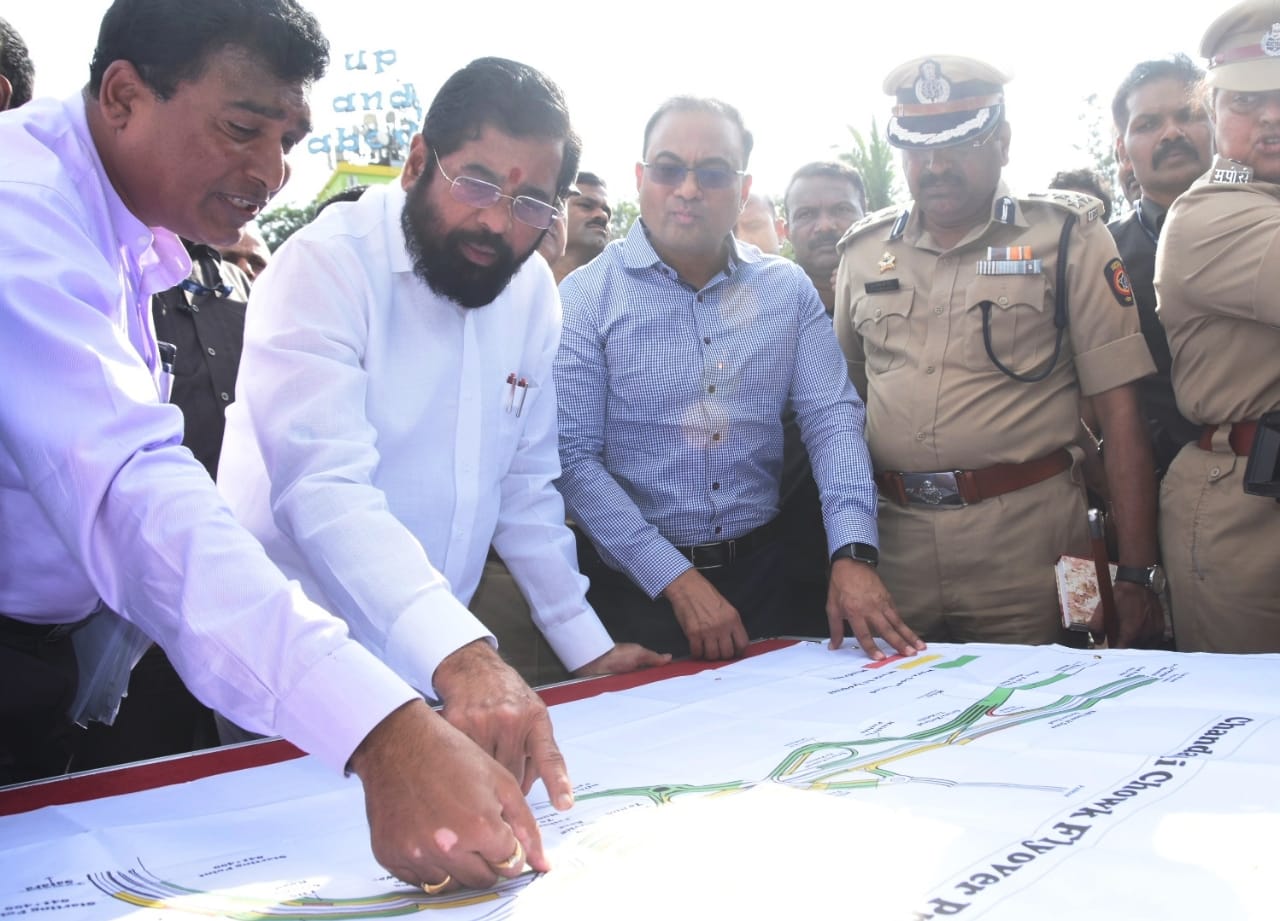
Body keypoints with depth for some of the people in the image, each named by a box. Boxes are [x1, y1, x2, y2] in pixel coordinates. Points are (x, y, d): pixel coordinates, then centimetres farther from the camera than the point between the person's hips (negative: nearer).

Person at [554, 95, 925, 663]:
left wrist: (854, 554, -19)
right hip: (633, 587, -3)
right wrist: (676, 580, -20)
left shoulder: (787, 289, 3)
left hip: (758, 573, 3)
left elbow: (831, 418, -4)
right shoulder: (587, 297, -8)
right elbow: (574, 460, -14)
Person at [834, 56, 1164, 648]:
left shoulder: (1067, 238, 0)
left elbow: (1120, 412, -3)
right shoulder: (863, 251, 11)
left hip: (1026, 540, -3)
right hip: (894, 542, 3)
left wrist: (1138, 573, -8)